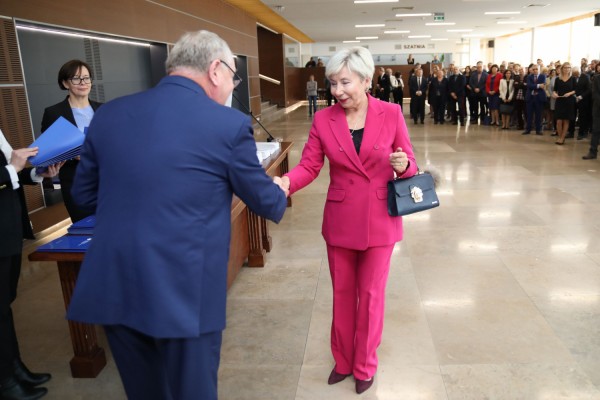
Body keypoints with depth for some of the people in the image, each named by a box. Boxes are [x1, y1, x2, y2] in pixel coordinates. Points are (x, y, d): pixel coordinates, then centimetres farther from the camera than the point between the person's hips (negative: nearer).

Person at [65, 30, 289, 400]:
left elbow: (85, 195, 15)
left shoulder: (108, 114, 4)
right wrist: (279, 191, 24)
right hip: (185, 292, -5)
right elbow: (267, 204, 2)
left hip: (112, 288, 5)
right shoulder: (229, 124, -10)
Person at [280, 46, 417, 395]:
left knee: (371, 294, 11)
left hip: (380, 219, -1)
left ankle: (365, 366, 33)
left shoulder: (391, 114, -7)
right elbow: (309, 166, -6)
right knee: (342, 293, 16)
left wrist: (403, 164, -23)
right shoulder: (323, 120, -4)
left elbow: (409, 165, 0)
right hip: (340, 219, 2)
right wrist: (285, 183, -26)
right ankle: (343, 361, 38)